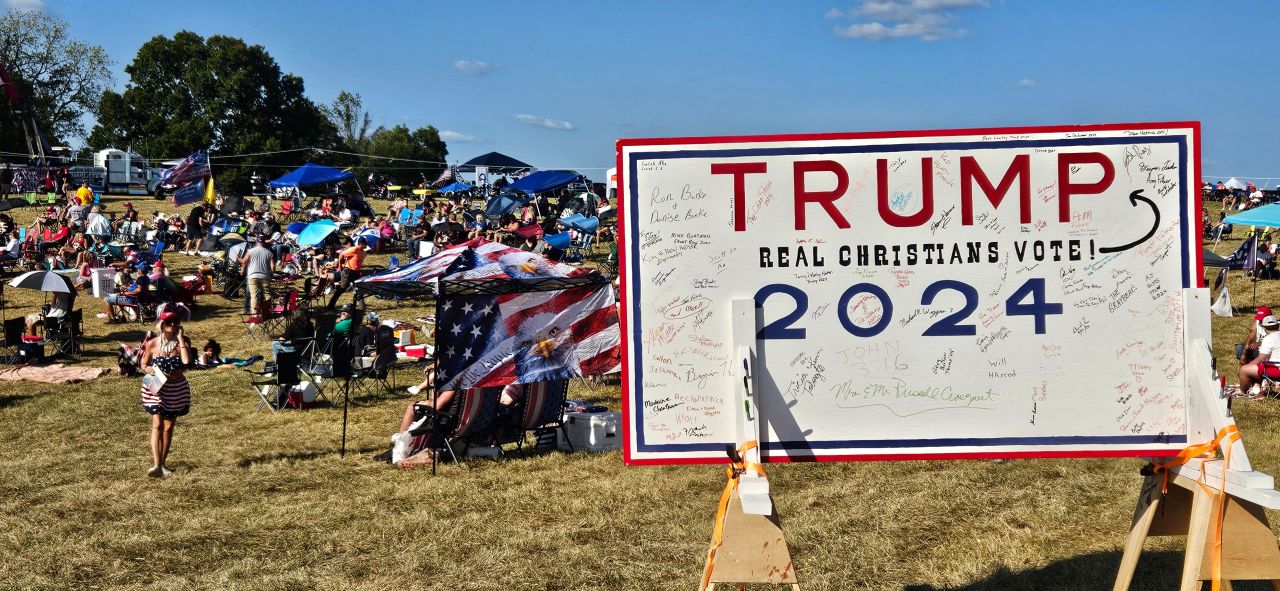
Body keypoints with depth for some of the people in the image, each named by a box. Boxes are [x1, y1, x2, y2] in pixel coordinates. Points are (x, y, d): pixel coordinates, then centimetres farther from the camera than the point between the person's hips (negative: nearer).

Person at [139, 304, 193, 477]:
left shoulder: (183, 342, -5)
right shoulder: (152, 344, -6)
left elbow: (186, 361, -23)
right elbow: (144, 365, 6)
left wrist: (180, 339, -20)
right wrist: (154, 371, -15)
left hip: (176, 390, 2)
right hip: (156, 388, -2)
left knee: (169, 427, 10)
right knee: (157, 425, -12)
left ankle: (162, 462, 23)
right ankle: (156, 464, -18)